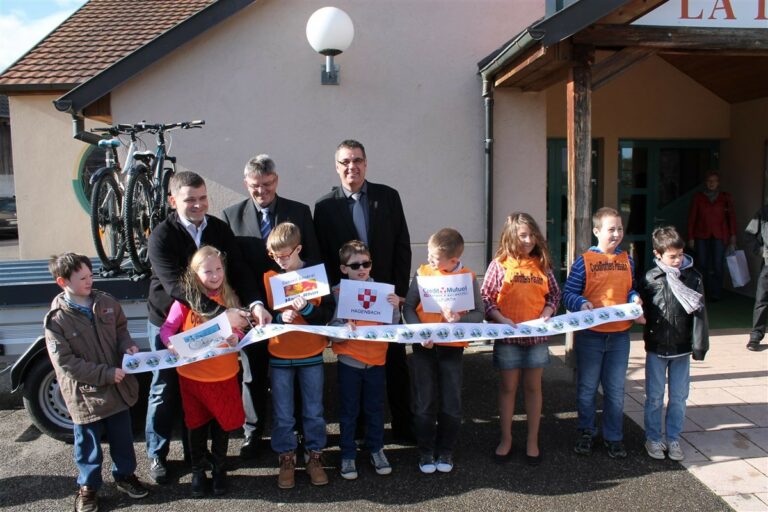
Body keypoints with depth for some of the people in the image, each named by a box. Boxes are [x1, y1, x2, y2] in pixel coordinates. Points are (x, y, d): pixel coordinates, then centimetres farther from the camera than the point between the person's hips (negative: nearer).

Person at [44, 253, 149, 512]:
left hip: (117, 387, 4)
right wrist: (106, 374, -21)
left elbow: (120, 328, 13)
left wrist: (127, 345, -9)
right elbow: (65, 362, -19)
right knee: (88, 444, 12)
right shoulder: (56, 319, -18)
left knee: (122, 437, 19)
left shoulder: (106, 302, -4)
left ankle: (125, 475, 41)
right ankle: (88, 486, 34)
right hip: (85, 394, -4)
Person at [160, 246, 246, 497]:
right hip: (192, 374, -2)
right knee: (196, 424, 15)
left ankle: (219, 469, 35)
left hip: (225, 375, 2)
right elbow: (167, 328, -8)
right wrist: (172, 343, -29)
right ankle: (198, 471, 35)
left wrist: (236, 337, -20)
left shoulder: (230, 298, -2)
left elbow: (239, 330, 2)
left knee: (222, 423, 14)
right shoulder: (186, 300, -11)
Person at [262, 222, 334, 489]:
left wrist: (306, 308, -24)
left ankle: (314, 456, 27)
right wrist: (280, 317, -20)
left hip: (311, 355, 0)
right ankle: (286, 458, 26)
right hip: (279, 356, 0)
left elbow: (327, 314, -7)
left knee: (314, 410, 11)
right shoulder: (268, 277, -3)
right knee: (282, 413, 10)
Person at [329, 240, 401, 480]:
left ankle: (376, 450, 29)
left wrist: (395, 307, -19)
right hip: (349, 359, -2)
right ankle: (348, 454, 22)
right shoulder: (338, 292, -7)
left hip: (376, 358, 2)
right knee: (349, 410, 9)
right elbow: (333, 328, -11)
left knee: (375, 408, 14)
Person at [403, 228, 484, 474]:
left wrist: (459, 319, -23)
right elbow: (408, 307, -4)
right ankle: (426, 451, 23)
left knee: (451, 404, 7)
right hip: (424, 347, 0)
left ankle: (445, 451, 26)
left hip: (452, 348, 0)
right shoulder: (423, 273, -4)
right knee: (425, 403, 7)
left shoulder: (468, 277, -5)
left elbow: (478, 314, -4)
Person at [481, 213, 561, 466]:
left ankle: (532, 441, 25)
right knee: (508, 387, 10)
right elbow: (485, 297, -6)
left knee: (533, 387, 11)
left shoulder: (542, 264, 3)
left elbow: (554, 294, 10)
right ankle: (506, 439, 25)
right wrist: (501, 319, -18)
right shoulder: (499, 264, -5)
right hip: (508, 336, -2)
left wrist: (547, 314, -7)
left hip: (537, 336, 2)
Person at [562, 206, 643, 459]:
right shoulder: (584, 261, -7)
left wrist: (635, 299, -4)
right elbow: (568, 293, -7)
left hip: (620, 335, 4)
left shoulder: (627, 260, 7)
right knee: (587, 388, 10)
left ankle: (613, 437, 26)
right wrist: (581, 303, -26)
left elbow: (630, 290, 17)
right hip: (589, 334, -3)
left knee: (615, 389, 12)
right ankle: (586, 432, 27)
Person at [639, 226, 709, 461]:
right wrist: (648, 337, -6)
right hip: (656, 349, -1)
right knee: (655, 397, 9)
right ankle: (653, 439, 24)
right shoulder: (650, 279, -7)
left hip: (682, 349, 1)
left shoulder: (693, 277, -3)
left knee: (679, 397, 11)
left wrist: (699, 345, -8)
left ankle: (673, 439, 27)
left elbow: (699, 313, -4)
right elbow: (642, 311, -1)